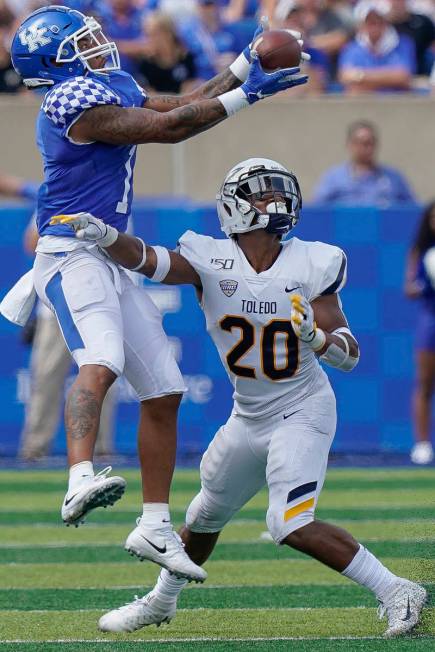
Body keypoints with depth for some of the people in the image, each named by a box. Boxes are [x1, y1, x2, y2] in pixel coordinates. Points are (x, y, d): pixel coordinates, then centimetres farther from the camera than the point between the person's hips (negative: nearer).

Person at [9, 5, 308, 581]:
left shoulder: (115, 88, 17)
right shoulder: (77, 100, -14)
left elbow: (181, 107, 24)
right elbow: (169, 127, -13)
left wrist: (245, 65, 22)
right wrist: (245, 93, -5)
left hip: (112, 262, 10)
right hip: (71, 256, -10)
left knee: (163, 391, 10)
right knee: (101, 360, -35)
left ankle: (155, 526, 17)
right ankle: (81, 480, -55)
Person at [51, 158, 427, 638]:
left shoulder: (312, 266, -13)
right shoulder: (211, 261, -12)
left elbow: (349, 355, -12)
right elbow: (145, 259, -30)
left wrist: (317, 337, -35)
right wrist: (105, 237, -50)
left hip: (302, 411, -4)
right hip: (248, 415, 4)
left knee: (291, 524, -23)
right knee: (205, 517, 21)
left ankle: (395, 591, -13)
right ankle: (161, 602, 47)